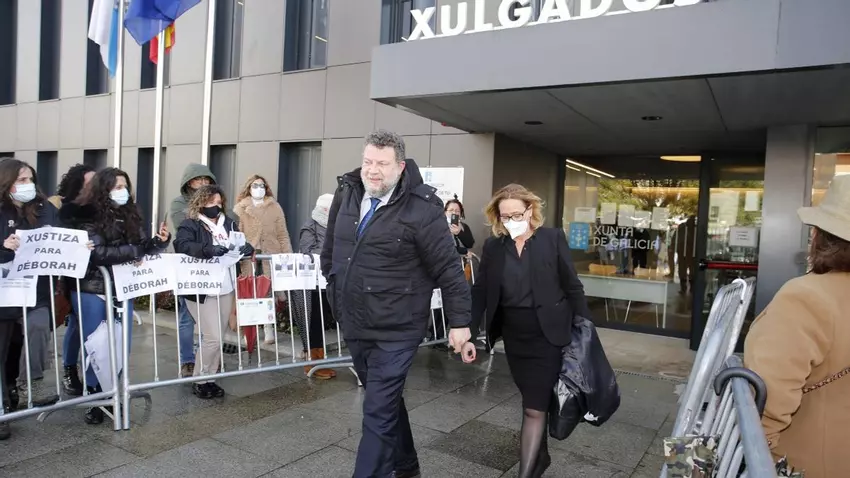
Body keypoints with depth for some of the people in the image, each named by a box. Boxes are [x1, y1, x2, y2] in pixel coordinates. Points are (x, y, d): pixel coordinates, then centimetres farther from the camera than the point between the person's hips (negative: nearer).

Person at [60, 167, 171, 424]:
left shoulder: (130, 215, 7)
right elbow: (99, 253, -21)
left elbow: (142, 247, 7)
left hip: (122, 289, 5)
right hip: (92, 290, -5)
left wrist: (160, 241, -12)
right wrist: (134, 252, -19)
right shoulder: (86, 216, -10)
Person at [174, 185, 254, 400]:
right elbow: (181, 246, -22)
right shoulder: (190, 225, -5)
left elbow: (242, 244, 14)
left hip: (226, 289, 6)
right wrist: (209, 249, -36)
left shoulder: (229, 224, 12)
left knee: (216, 337, 12)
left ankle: (209, 378, 24)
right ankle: (199, 381, 11)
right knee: (213, 337, -7)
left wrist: (247, 248, -11)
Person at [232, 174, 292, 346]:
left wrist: (288, 256, 2)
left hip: (271, 255, 1)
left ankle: (269, 328, 8)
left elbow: (282, 234, 9)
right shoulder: (240, 208, 9)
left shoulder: (275, 207, 11)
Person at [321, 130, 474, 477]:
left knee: (379, 414, -2)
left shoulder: (421, 208, -17)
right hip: (353, 324, 7)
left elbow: (449, 270, -13)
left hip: (395, 331, -6)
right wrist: (334, 287, 17)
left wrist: (459, 323, -12)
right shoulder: (346, 192, 0)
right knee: (386, 402, 23)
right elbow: (330, 247, 16)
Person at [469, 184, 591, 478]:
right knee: (532, 401, 18)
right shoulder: (493, 246, 1)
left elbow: (572, 286, -2)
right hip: (513, 337, 4)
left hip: (546, 335, -3)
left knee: (535, 408, -3)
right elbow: (480, 292, 4)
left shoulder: (553, 238, -6)